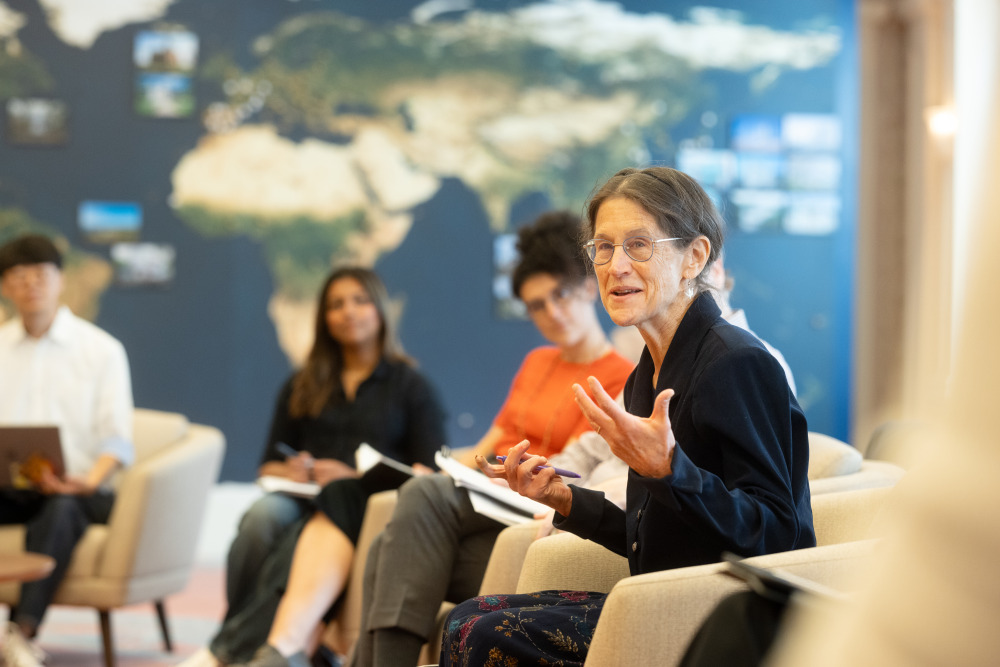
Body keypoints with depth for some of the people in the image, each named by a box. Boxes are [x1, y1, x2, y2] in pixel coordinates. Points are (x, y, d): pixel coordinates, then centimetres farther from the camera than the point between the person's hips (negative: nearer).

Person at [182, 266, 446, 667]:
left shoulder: (411, 387, 14)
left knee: (299, 543, -38)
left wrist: (356, 477, -11)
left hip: (368, 506, -3)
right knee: (263, 515, -34)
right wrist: (287, 471, -1)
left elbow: (431, 473, 2)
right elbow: (269, 464, 24)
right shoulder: (302, 388, 26)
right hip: (303, 499, 4)